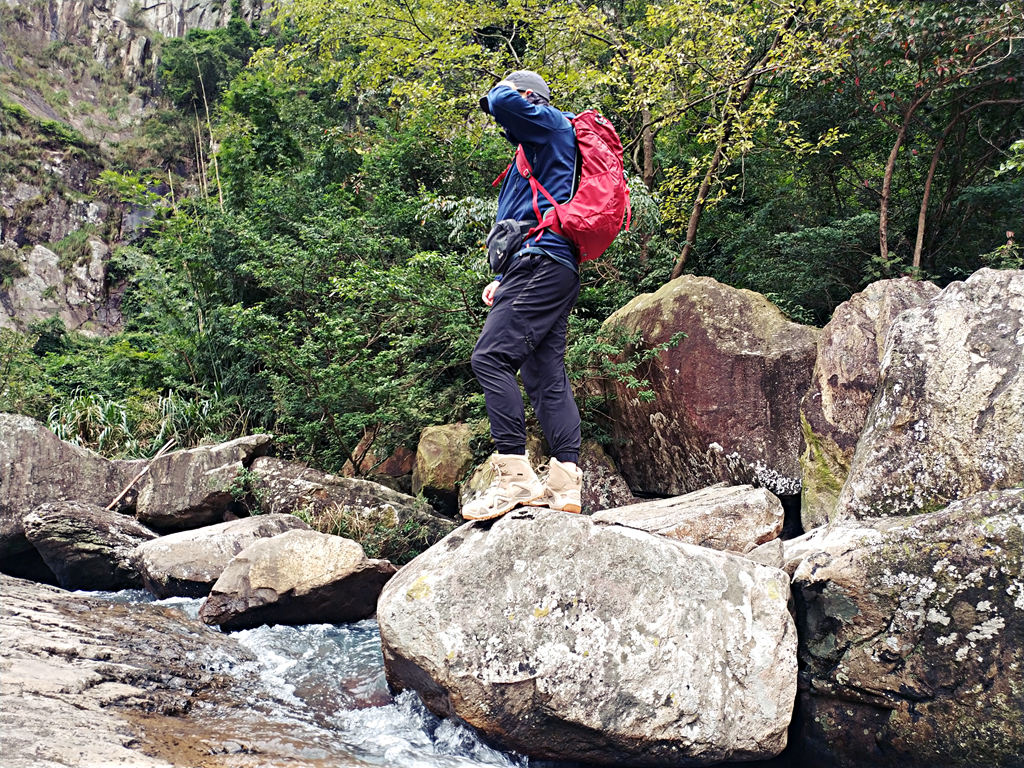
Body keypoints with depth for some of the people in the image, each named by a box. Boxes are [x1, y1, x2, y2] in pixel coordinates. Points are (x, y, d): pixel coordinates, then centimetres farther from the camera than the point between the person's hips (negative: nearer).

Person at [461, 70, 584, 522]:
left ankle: (514, 475, -23)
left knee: (491, 357, -19)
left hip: (543, 264, -11)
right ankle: (565, 483, 0)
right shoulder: (533, 154, 32)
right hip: (550, 270, 11)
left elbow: (503, 102, -16)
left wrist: (508, 91, 8)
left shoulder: (552, 124, 4)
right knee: (546, 375, 4)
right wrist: (503, 280, 23)